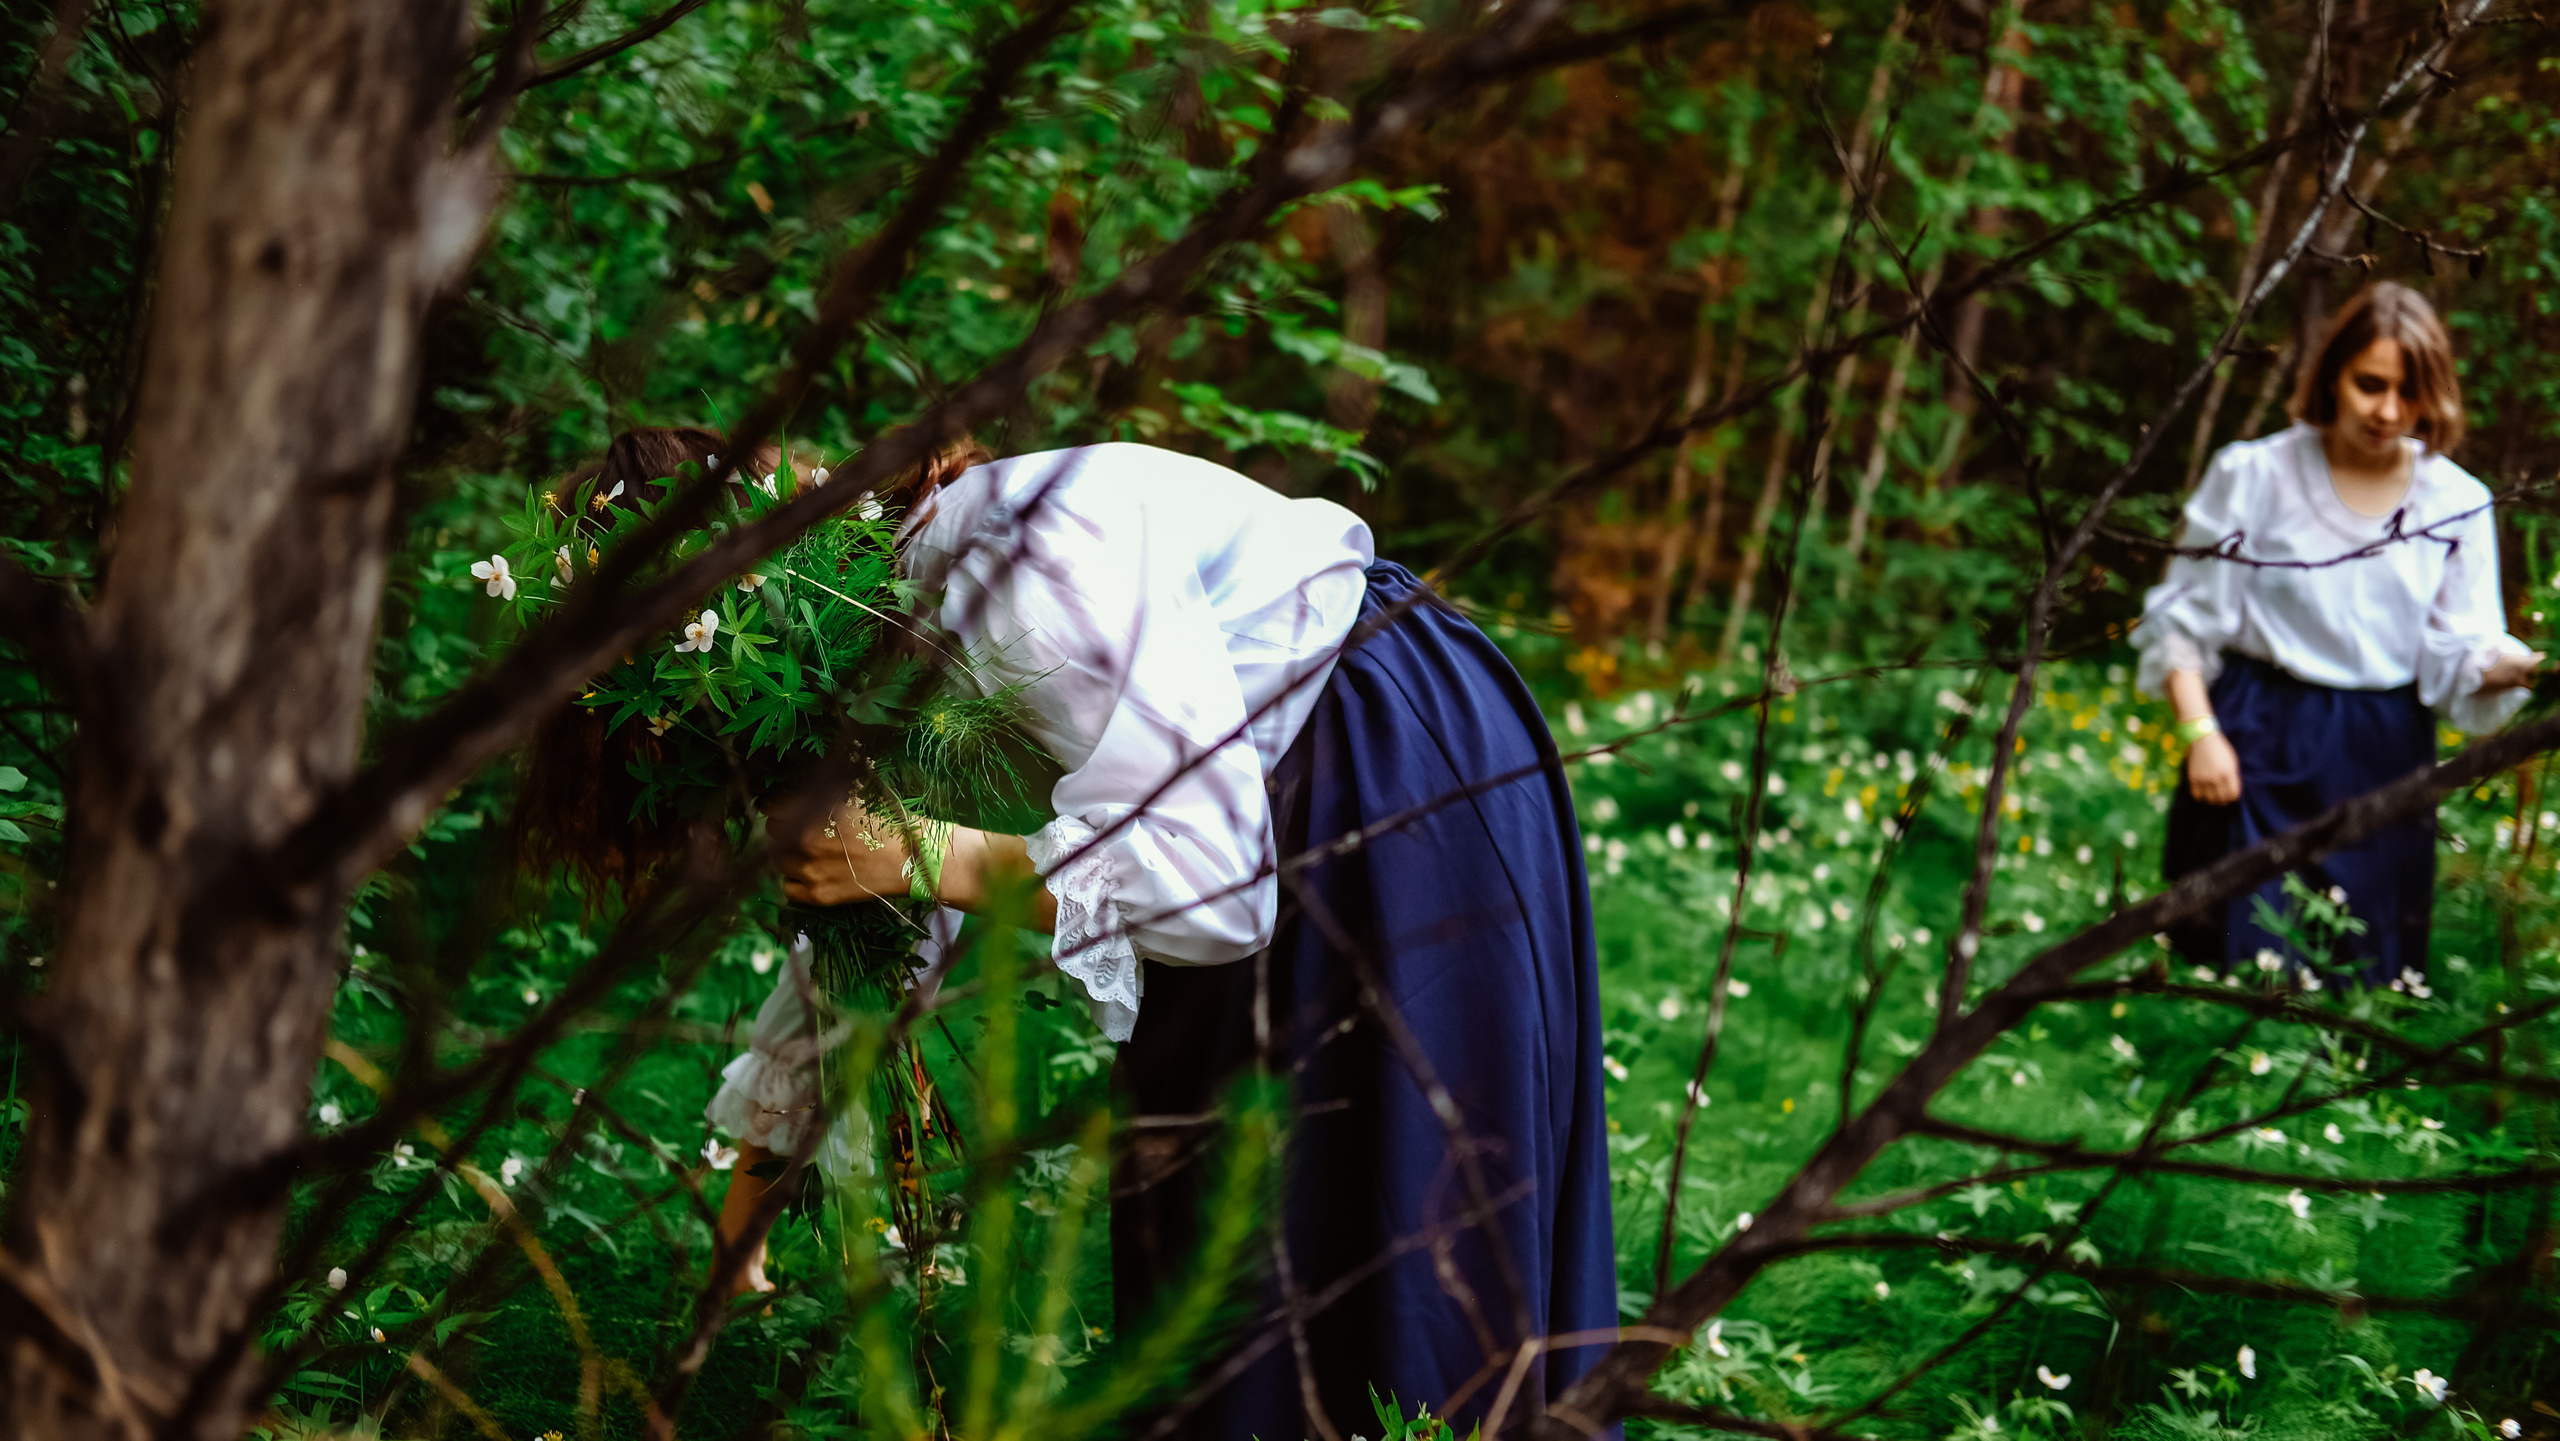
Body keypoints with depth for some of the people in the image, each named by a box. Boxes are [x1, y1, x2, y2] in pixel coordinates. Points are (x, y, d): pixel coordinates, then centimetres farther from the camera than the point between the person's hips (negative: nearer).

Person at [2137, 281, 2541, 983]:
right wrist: (2199, 733, -10)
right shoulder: (2255, 474, -4)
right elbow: (2182, 618, 0)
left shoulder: (2456, 504, 2)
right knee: (2239, 971, -2)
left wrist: (2520, 667, -22)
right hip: (2259, 744, -2)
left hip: (2386, 759, 2)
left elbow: (2461, 656, -1)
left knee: (2365, 976, 6)